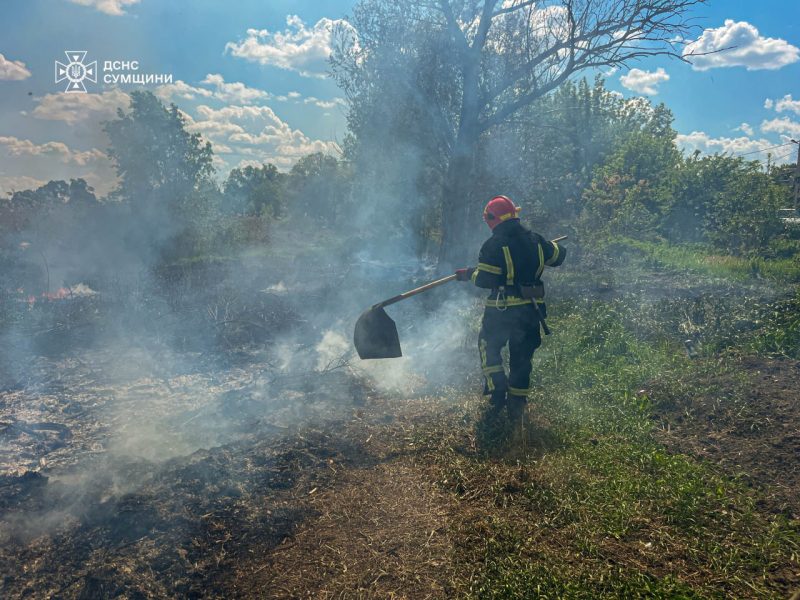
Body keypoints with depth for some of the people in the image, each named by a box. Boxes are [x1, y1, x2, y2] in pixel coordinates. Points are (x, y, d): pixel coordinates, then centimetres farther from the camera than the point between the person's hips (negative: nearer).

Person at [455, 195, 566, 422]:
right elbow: (559, 255, 19)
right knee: (521, 357, 14)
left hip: (502, 311, -5)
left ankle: (497, 392, 7)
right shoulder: (534, 239, 5)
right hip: (532, 309, 5)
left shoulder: (494, 244, -14)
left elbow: (485, 279, -18)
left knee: (489, 347, 17)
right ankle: (517, 405, 19)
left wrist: (468, 274, 0)